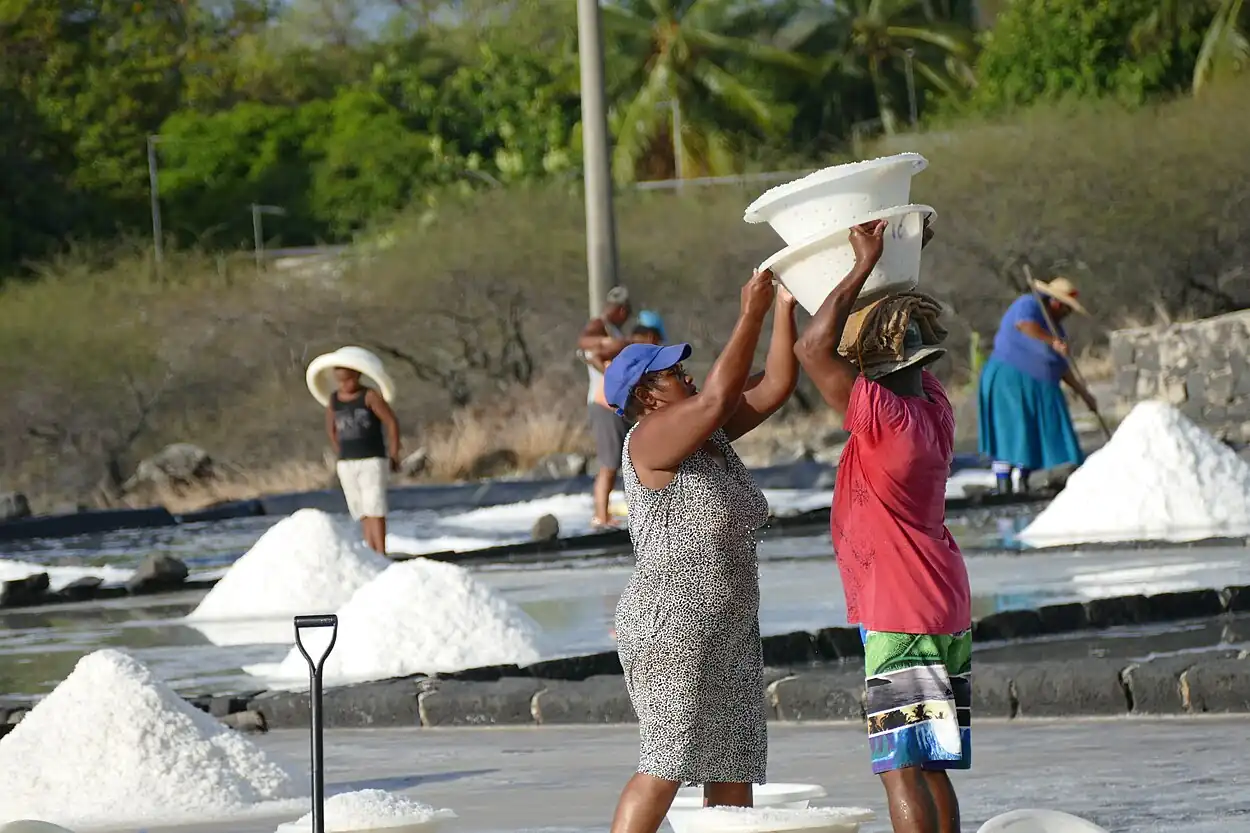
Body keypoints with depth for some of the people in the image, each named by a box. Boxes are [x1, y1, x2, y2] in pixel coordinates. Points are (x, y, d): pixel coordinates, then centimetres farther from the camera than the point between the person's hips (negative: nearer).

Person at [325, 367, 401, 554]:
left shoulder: (369, 396, -8)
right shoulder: (334, 400, 7)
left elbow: (392, 422, -7)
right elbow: (331, 428, 22)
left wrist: (394, 455, -6)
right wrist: (341, 454, 16)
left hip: (372, 461, -5)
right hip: (347, 465, 5)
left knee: (375, 509, -13)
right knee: (362, 512, 5)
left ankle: (381, 554, -16)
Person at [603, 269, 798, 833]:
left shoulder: (709, 432, 10)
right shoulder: (651, 439, -13)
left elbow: (776, 385, 8)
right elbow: (719, 394, -25)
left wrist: (784, 307, 0)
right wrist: (751, 315, -20)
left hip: (728, 633, 9)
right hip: (670, 632, -9)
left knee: (736, 766, 5)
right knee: (666, 765, -12)